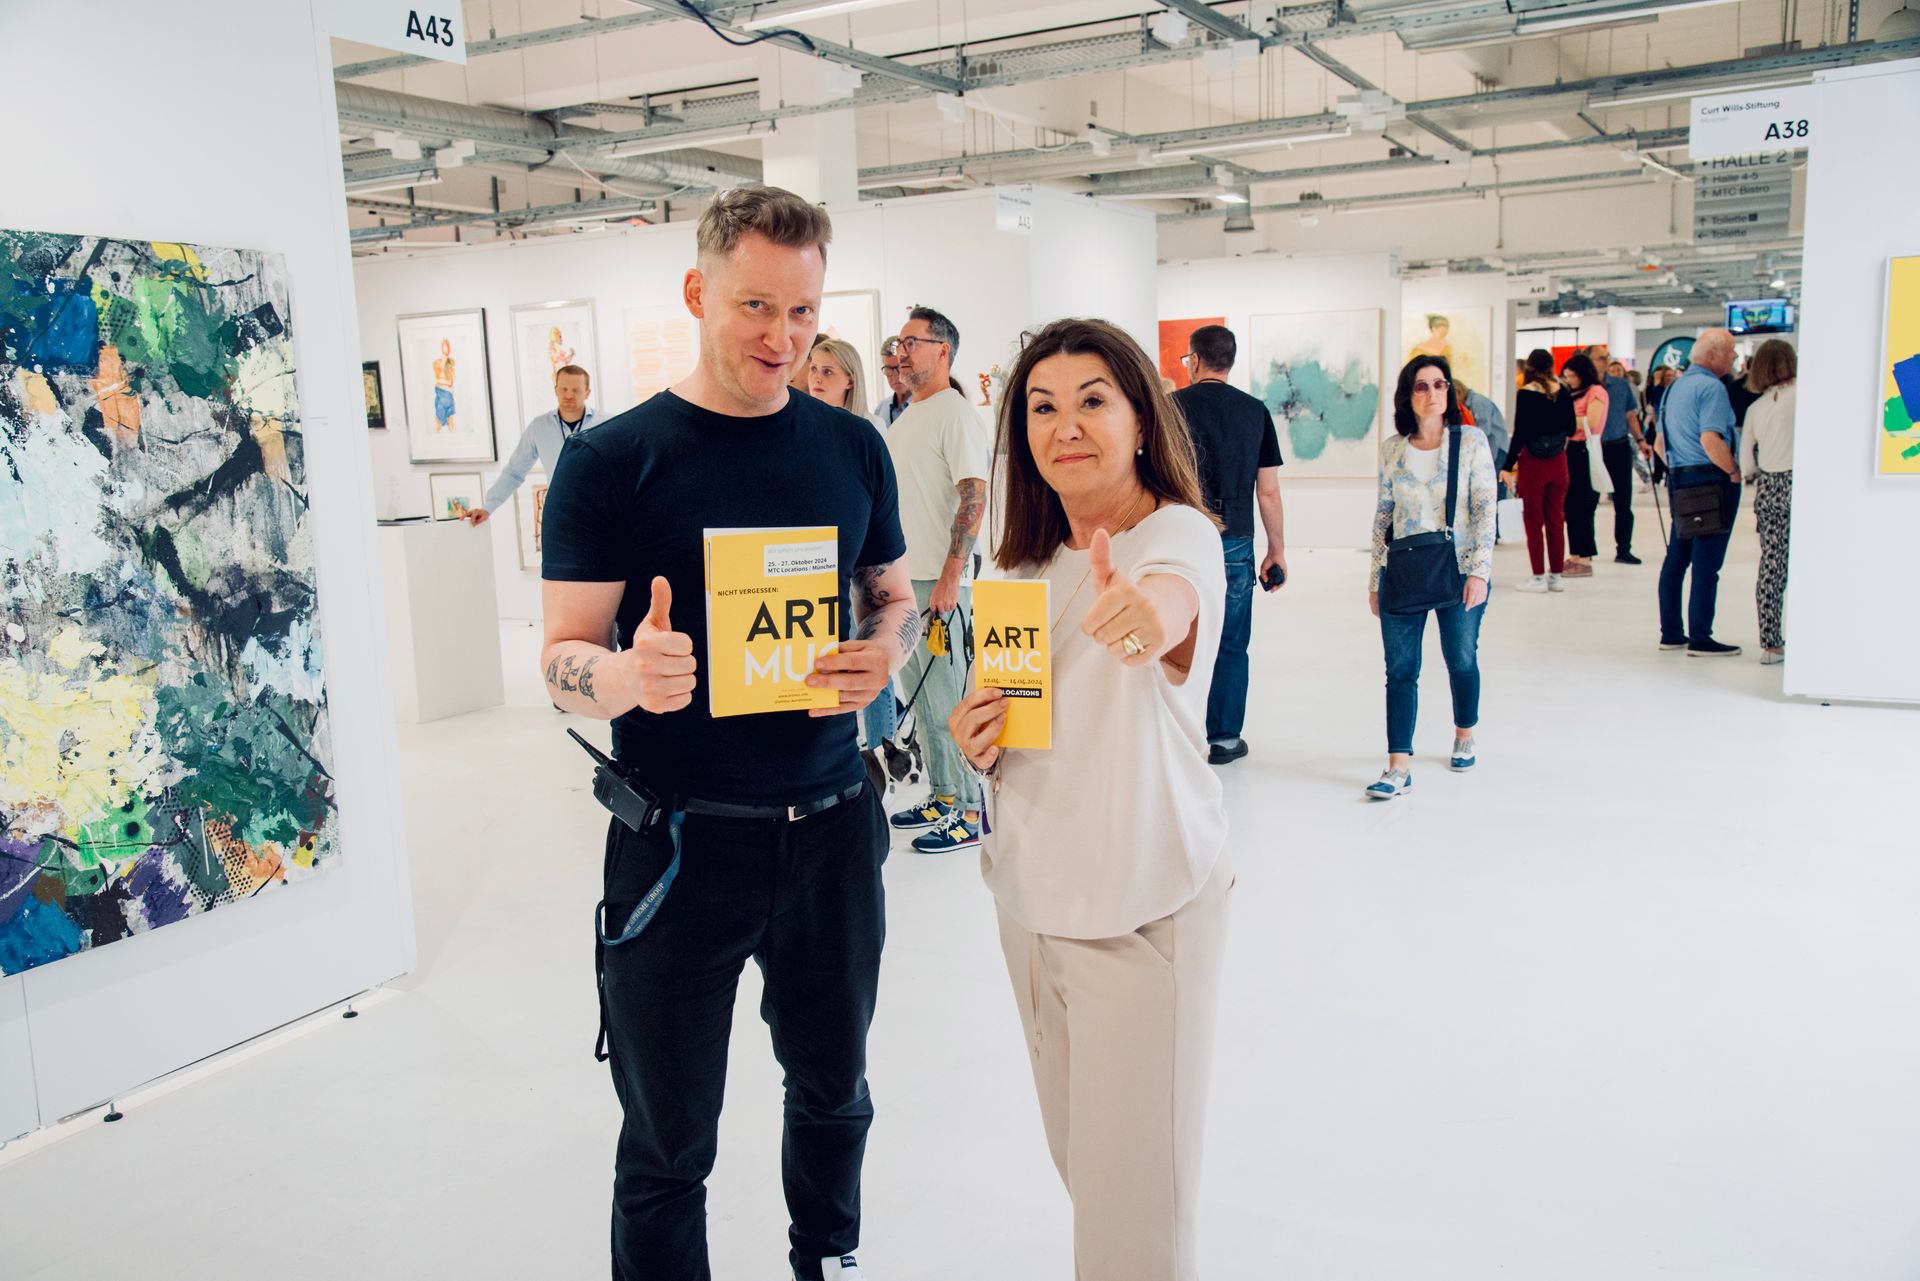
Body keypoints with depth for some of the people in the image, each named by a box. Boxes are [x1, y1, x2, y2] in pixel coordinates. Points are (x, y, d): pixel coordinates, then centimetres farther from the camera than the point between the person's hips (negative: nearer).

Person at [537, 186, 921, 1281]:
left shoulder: (852, 447, 5)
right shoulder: (612, 460, -7)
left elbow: (896, 596, 15)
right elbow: (564, 657, -6)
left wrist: (884, 652, -9)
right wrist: (630, 675, -30)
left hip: (833, 826, 4)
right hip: (681, 843, -4)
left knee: (835, 1090, 22)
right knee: (669, 1147, 8)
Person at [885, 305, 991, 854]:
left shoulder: (956, 413, -11)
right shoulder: (906, 418, 16)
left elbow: (974, 499, -18)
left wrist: (950, 578, -23)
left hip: (936, 582, -9)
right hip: (900, 578, 9)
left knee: (946, 700, -4)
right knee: (918, 695, 15)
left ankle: (969, 810, 6)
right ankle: (942, 795, 27)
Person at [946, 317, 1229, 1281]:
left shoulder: (1180, 534, -15)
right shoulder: (1027, 563, 7)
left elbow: (1171, 596, -41)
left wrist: (1147, 611, -64)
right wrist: (976, 741, -3)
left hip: (1144, 909, -6)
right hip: (1029, 896, 7)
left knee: (1137, 1201, 5)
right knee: (1076, 1153, 23)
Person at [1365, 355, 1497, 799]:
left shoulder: (1471, 441, -3)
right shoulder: (1393, 448, 4)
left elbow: (1486, 509, -6)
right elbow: (1383, 514, 9)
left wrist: (1480, 571, -14)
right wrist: (1375, 578, 9)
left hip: (1458, 573, -2)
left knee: (1462, 662, 12)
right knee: (1400, 670, -2)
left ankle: (1464, 738, 38)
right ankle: (1399, 766, -1)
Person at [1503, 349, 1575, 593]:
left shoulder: (1526, 394, -10)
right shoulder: (1563, 393, 1)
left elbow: (1519, 433, -12)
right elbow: (1571, 429, 8)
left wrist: (1509, 466, -8)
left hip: (1532, 463, -4)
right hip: (1558, 462, 4)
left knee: (1534, 520, 3)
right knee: (1556, 519, 10)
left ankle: (1539, 577, 6)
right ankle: (1557, 575, 15)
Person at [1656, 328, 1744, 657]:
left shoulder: (1674, 386, 15)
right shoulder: (1711, 387, -13)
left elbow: (1661, 442, 20)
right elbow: (1710, 440, -23)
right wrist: (1734, 470, -12)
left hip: (1679, 481, 9)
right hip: (1711, 481, -9)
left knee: (1677, 558, 12)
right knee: (1707, 563, -5)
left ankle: (1671, 633, 18)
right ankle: (1700, 639, -2)